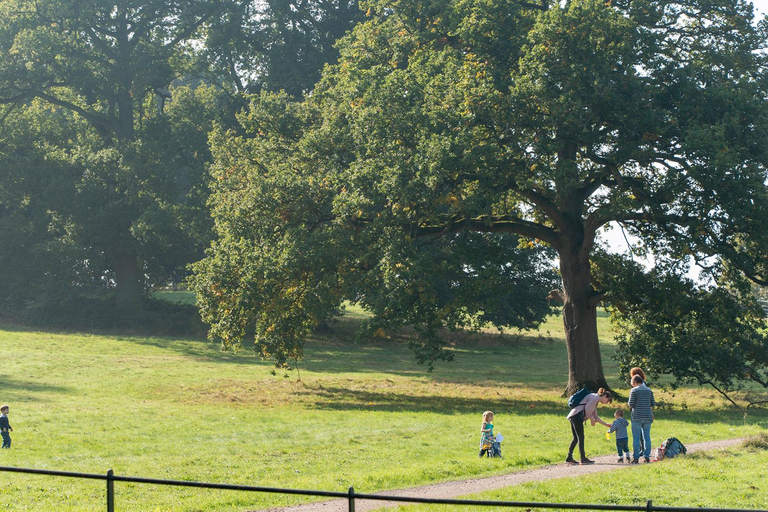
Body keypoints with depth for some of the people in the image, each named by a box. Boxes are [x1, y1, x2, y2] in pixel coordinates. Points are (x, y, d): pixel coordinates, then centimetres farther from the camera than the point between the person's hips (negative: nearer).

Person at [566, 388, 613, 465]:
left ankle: (569, 458, 14)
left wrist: (606, 424, 27)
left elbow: (595, 417, 29)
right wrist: (592, 419, -5)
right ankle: (583, 459, -5)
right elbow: (587, 409, -17)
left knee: (576, 438, 13)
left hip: (573, 417, 10)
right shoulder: (595, 397, -5)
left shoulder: (596, 401, 26)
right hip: (576, 415, -10)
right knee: (581, 437, -7)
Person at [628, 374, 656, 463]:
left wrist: (630, 406, 13)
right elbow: (653, 404, 8)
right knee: (646, 437, 9)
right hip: (648, 416, 4)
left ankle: (636, 457, -1)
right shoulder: (649, 390, 10)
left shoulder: (634, 390, -4)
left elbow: (631, 404, -9)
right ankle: (647, 456, 7)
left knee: (636, 438, 0)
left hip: (637, 417, -4)